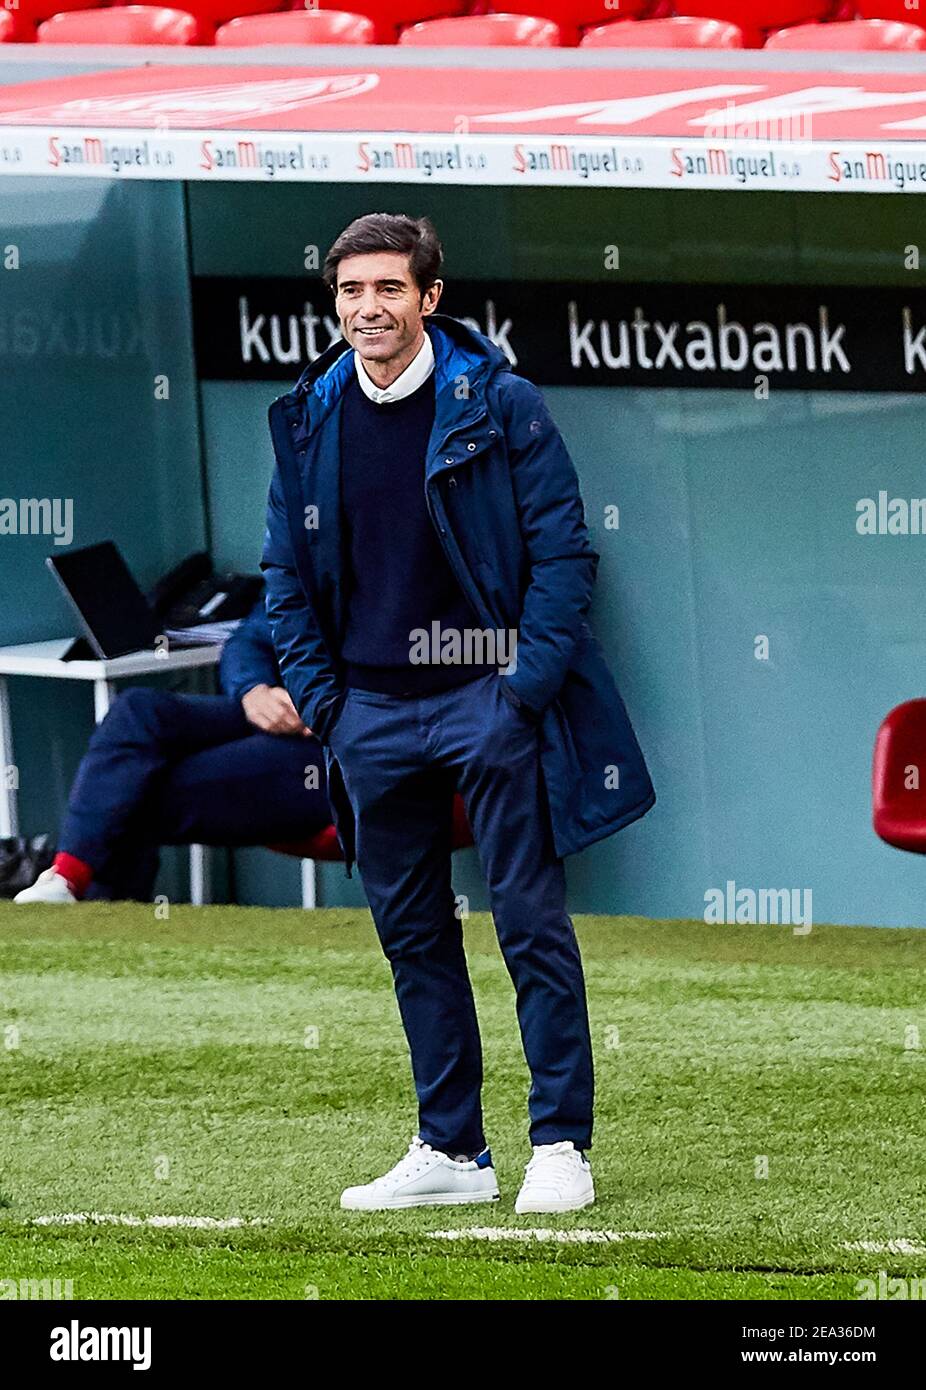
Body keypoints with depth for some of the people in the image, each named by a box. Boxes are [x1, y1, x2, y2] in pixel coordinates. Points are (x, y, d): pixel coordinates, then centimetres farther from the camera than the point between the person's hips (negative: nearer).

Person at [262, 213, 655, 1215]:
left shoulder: (499, 406, -5)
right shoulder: (307, 420, 8)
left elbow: (562, 553, -5)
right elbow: (286, 576, 15)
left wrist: (526, 687, -12)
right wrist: (320, 701, 5)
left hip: (487, 698, -5)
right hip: (372, 710, 5)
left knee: (532, 923, -4)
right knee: (411, 934, 9)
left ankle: (560, 1145, -1)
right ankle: (448, 1151, 15)